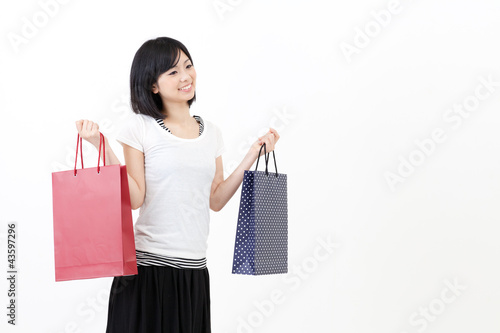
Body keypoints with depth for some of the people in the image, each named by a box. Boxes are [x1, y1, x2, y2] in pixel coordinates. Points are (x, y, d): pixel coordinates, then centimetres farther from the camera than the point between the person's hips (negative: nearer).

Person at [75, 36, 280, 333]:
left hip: (194, 268, 4)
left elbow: (216, 200, 11)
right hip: (147, 264, -4)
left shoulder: (211, 132, 11)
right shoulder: (141, 127, -3)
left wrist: (253, 156, 9)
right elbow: (135, 198, -8)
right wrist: (102, 146, -15)